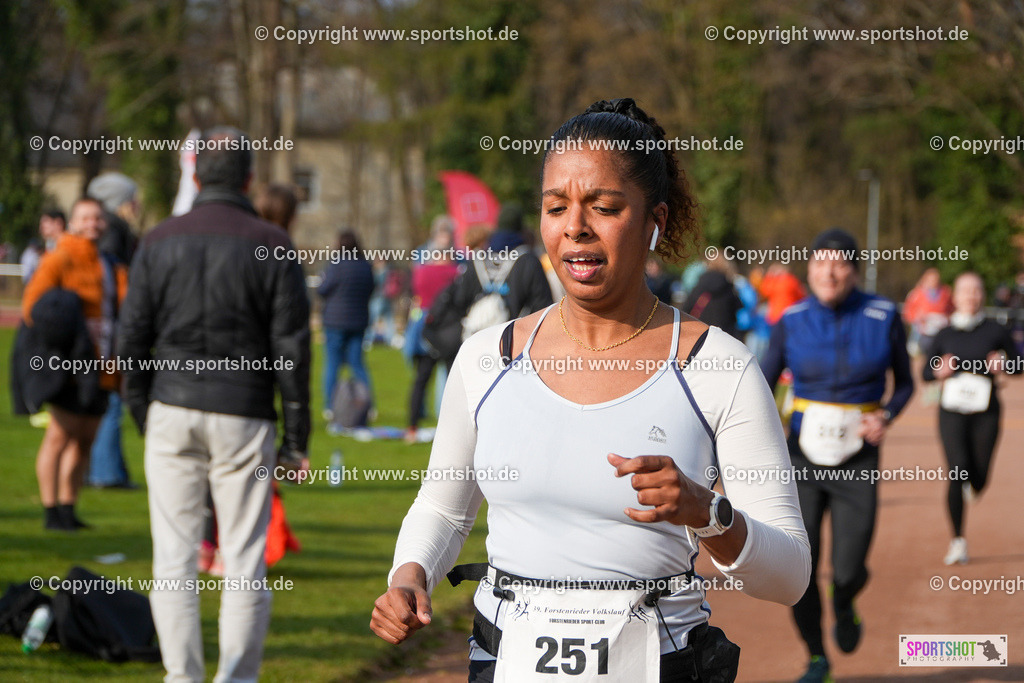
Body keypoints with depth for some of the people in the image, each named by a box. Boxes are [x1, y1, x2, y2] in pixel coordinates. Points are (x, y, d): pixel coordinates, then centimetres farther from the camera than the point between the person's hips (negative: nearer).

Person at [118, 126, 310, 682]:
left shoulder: (160, 241, 4)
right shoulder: (272, 246, -2)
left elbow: (133, 337, 4)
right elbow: (291, 347, -4)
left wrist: (142, 415, 13)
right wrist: (296, 437, 1)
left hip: (173, 412, 2)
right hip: (243, 417, -1)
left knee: (174, 555, 5)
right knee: (245, 561, 3)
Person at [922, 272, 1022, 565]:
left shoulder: (995, 332, 2)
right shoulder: (944, 335, 5)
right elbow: (925, 373, 12)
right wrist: (939, 371, -10)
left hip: (985, 413, 0)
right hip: (952, 412, 0)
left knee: (979, 480, 0)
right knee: (957, 473, -13)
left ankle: (970, 486, 41)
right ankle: (957, 539, -3)